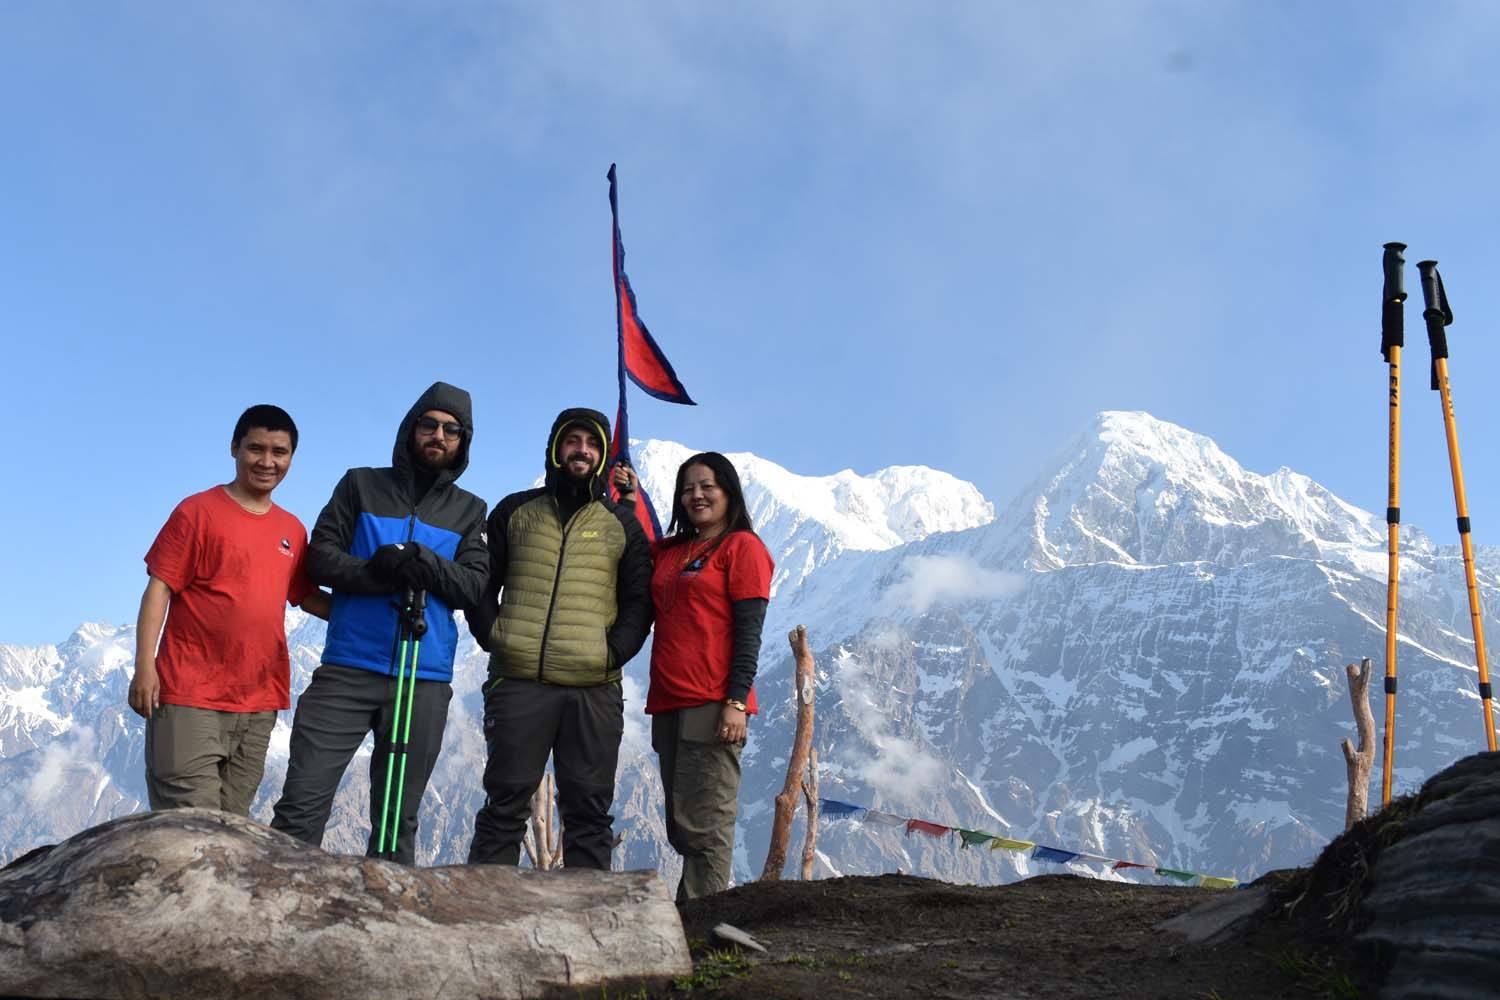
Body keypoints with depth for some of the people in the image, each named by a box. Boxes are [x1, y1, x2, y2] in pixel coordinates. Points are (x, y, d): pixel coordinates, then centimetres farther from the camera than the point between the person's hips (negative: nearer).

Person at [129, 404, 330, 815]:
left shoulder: (292, 530, 13)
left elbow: (306, 597, 19)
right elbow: (159, 588, -5)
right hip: (191, 696, -5)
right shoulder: (199, 511, -2)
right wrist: (144, 666, -13)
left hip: (259, 701, 5)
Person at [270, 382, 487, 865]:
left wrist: (425, 564, -19)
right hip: (347, 669, -1)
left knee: (398, 817, 7)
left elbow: (474, 587, 1)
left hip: (425, 680, 1)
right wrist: (375, 571, -16)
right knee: (302, 805, -7)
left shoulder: (469, 511, 13)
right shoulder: (362, 485, 11)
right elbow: (320, 557, 3)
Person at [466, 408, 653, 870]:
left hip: (594, 689, 1)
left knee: (589, 811, 3)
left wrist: (614, 653, -6)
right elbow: (481, 584, 13)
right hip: (518, 681, 0)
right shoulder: (515, 511, 14)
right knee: (505, 804, 2)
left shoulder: (623, 526, 13)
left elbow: (638, 602, 9)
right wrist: (493, 637, -3)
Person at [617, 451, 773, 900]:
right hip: (669, 703, 8)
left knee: (703, 825, -7)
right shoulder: (670, 551, 19)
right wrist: (629, 501, 12)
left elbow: (749, 631, -7)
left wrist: (737, 701, -15)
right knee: (681, 826, 11)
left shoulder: (742, 546, -1)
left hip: (712, 708, -8)